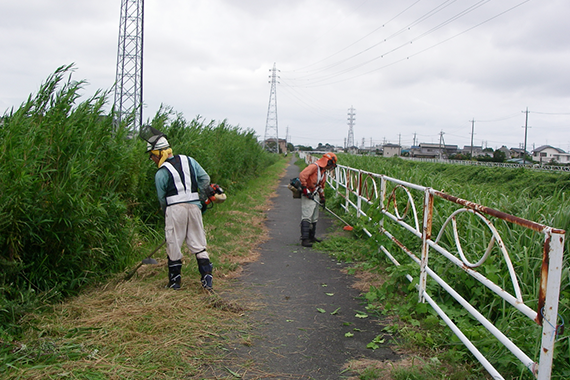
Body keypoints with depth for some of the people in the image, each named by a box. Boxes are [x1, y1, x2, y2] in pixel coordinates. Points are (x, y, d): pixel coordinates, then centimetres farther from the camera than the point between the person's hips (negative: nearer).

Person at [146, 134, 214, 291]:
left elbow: (162, 198, 3)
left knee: (174, 245, 7)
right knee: (198, 244, 10)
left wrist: (166, 212, 19)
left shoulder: (161, 173, -3)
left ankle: (174, 281, 15)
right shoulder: (189, 160, 10)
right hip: (194, 206, 4)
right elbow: (205, 179, 10)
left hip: (175, 208, -4)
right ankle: (207, 276, 4)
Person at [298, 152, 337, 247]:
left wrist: (322, 197, 24)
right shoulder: (314, 166, -14)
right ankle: (304, 239, -18)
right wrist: (305, 189, -25)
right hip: (308, 196, -10)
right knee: (307, 217, -14)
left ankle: (311, 237, 24)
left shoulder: (323, 171, 17)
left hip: (315, 196, 10)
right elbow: (302, 175, -25)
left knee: (314, 218, 15)